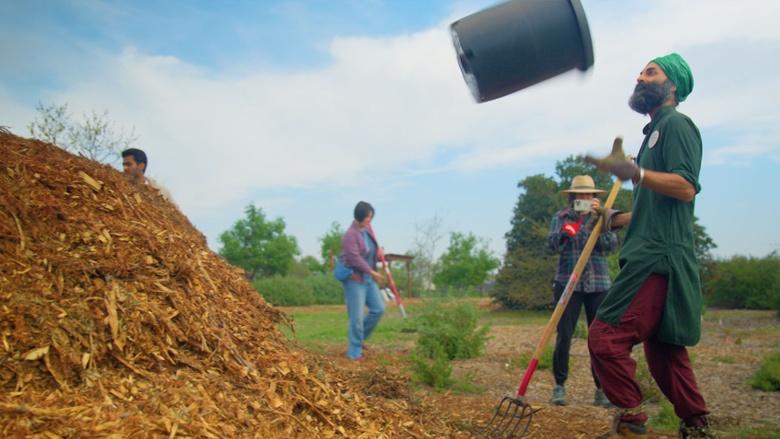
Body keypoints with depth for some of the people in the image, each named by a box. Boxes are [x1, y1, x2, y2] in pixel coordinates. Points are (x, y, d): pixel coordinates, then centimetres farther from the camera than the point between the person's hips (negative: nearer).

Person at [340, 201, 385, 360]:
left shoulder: (367, 228, 6)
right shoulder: (350, 234, -18)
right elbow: (355, 258, -23)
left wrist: (378, 249, 5)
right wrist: (372, 272, -21)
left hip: (368, 278, 8)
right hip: (355, 278, -8)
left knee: (378, 309, 8)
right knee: (357, 316, -5)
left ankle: (358, 337, 25)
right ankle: (354, 352, 7)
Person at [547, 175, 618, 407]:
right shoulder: (561, 217, 6)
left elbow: (611, 244, -6)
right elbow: (553, 244, -8)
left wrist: (599, 218, -15)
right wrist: (565, 232, -28)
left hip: (598, 284, 1)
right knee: (564, 336, -4)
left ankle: (602, 390, 12)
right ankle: (559, 386, 7)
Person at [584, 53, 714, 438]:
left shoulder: (675, 124, -3)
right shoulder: (656, 132, 26)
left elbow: (686, 188, -20)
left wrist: (635, 174, -32)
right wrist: (614, 219, 23)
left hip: (659, 258, -11)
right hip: (654, 259, 11)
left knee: (605, 337, -16)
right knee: (662, 350, 15)